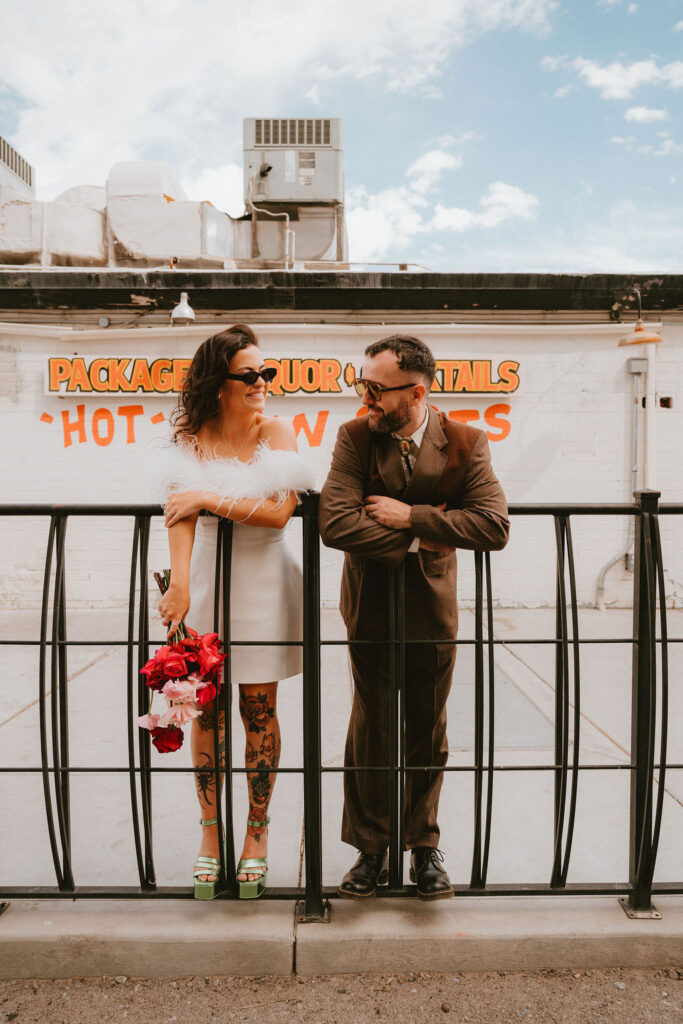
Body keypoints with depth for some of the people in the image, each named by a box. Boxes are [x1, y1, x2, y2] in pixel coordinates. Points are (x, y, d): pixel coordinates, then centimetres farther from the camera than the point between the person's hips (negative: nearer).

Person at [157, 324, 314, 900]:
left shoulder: (276, 433, -2)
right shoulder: (191, 438, 0)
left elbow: (280, 511, -14)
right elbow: (182, 511, -15)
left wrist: (212, 499, -20)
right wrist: (179, 583, -28)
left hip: (263, 582, 0)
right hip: (206, 577, 1)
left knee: (259, 709, 5)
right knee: (206, 709, 4)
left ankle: (256, 836, 21)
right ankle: (210, 836, 21)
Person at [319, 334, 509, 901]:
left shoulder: (465, 442, -9)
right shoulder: (354, 437, -10)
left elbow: (494, 526, -20)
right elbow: (335, 524, -21)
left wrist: (410, 515, -23)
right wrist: (418, 539, -19)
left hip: (433, 610, 0)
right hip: (371, 610, 0)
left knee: (428, 736, 14)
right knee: (369, 736, 10)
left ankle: (424, 847, 34)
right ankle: (371, 849, 30)